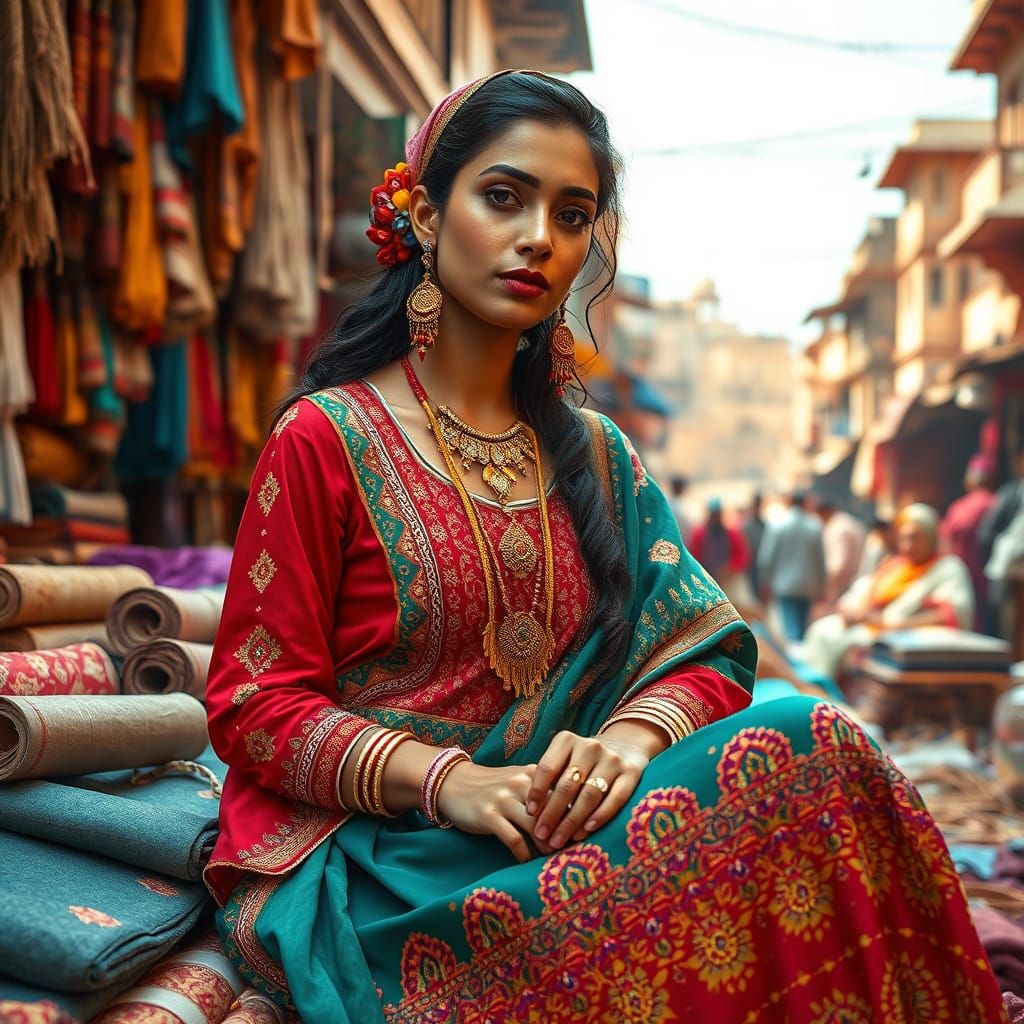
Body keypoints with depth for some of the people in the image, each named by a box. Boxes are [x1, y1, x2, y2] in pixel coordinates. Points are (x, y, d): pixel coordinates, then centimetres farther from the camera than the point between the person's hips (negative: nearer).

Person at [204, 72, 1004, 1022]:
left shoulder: (594, 454, 14)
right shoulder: (326, 438, -3)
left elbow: (706, 651, 6)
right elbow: (254, 704, -5)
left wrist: (629, 735, -17)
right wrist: (448, 781, -20)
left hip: (552, 831, 6)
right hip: (367, 864, -5)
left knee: (804, 739, -22)